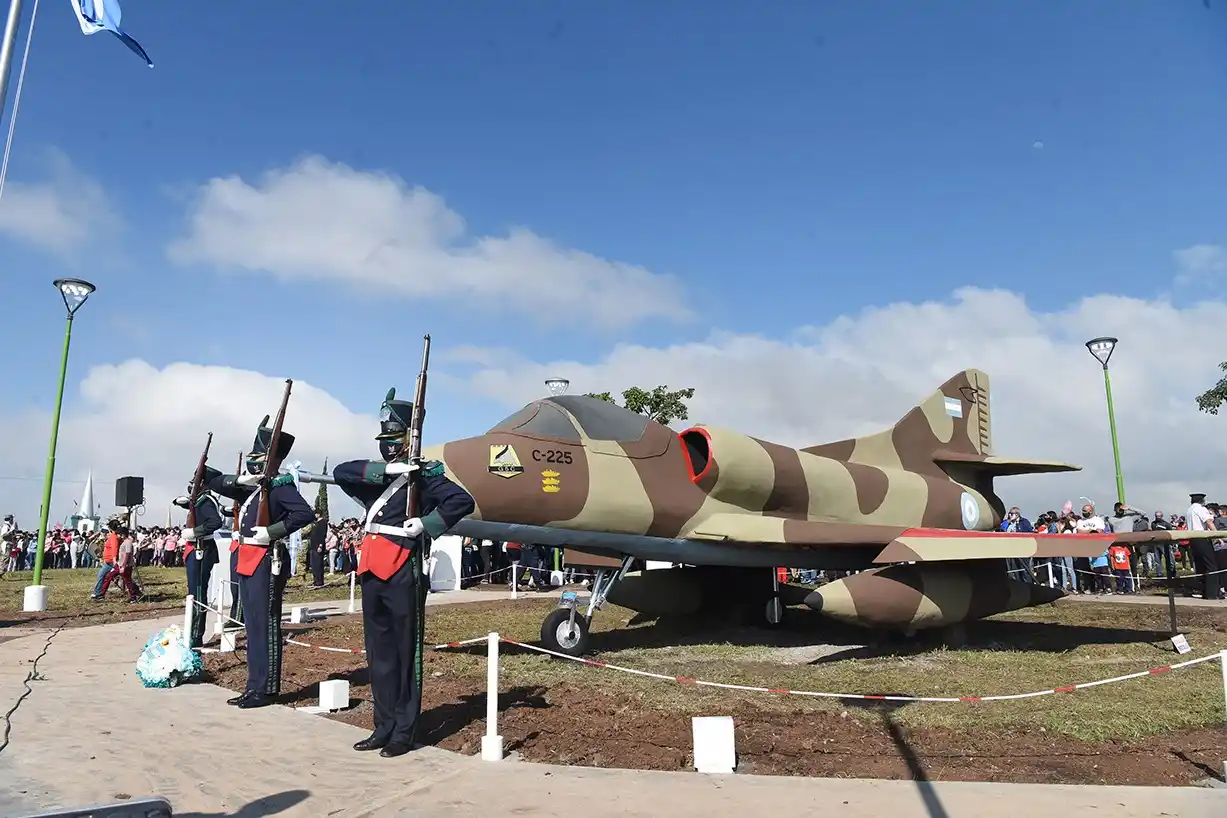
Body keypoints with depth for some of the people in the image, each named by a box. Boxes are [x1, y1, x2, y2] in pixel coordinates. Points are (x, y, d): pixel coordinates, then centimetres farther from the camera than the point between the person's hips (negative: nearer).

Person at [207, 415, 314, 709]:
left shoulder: (280, 485, -11)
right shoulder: (251, 488, 15)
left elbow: (305, 513, -22)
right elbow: (217, 482, 21)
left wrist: (273, 531, -22)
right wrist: (239, 479, 4)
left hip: (266, 561, -9)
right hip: (247, 561, 9)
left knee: (265, 625, -4)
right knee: (252, 625, 13)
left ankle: (267, 689, 3)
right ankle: (255, 685, 22)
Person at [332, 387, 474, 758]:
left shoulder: (423, 474, -4)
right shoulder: (376, 476, 15)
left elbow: (463, 501, -16)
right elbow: (341, 472, -2)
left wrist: (427, 524, -19)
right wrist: (384, 469, -12)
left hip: (403, 570, -7)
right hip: (372, 569, 7)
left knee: (406, 652, 2)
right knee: (378, 652, 13)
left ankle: (404, 732, 11)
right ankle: (384, 727, 24)